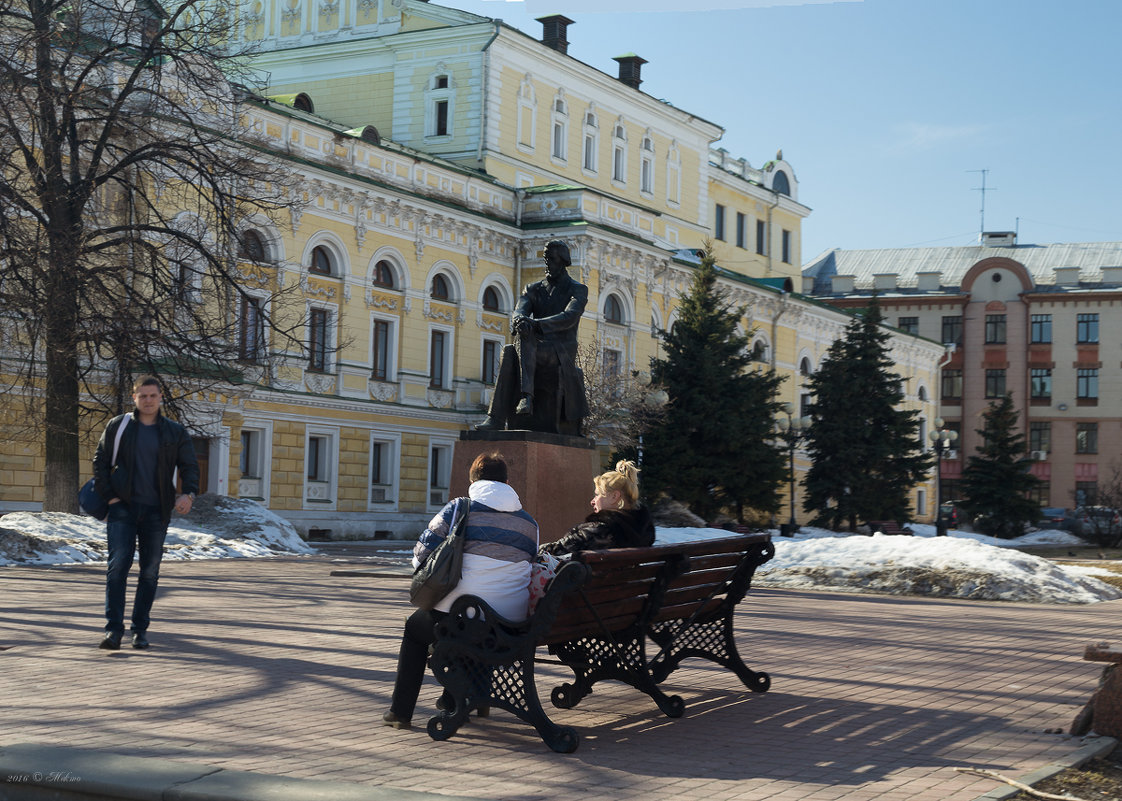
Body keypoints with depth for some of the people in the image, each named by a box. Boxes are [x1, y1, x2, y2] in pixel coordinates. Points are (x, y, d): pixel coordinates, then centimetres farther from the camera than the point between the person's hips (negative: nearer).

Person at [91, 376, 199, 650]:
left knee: (150, 572, 5)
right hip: (123, 507, -1)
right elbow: (100, 462, 8)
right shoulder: (117, 426, 6)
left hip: (156, 511, 1)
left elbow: (189, 466, 7)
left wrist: (188, 493, -12)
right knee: (117, 566, -11)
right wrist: (108, 495, -4)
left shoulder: (175, 432, 8)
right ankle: (114, 629, -10)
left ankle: (140, 629, 14)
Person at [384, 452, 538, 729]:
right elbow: (533, 570, 16)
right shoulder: (529, 522, 11)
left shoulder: (458, 508, -1)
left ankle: (400, 710, 26)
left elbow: (422, 553, -2)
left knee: (414, 629, 29)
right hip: (513, 622, 4)